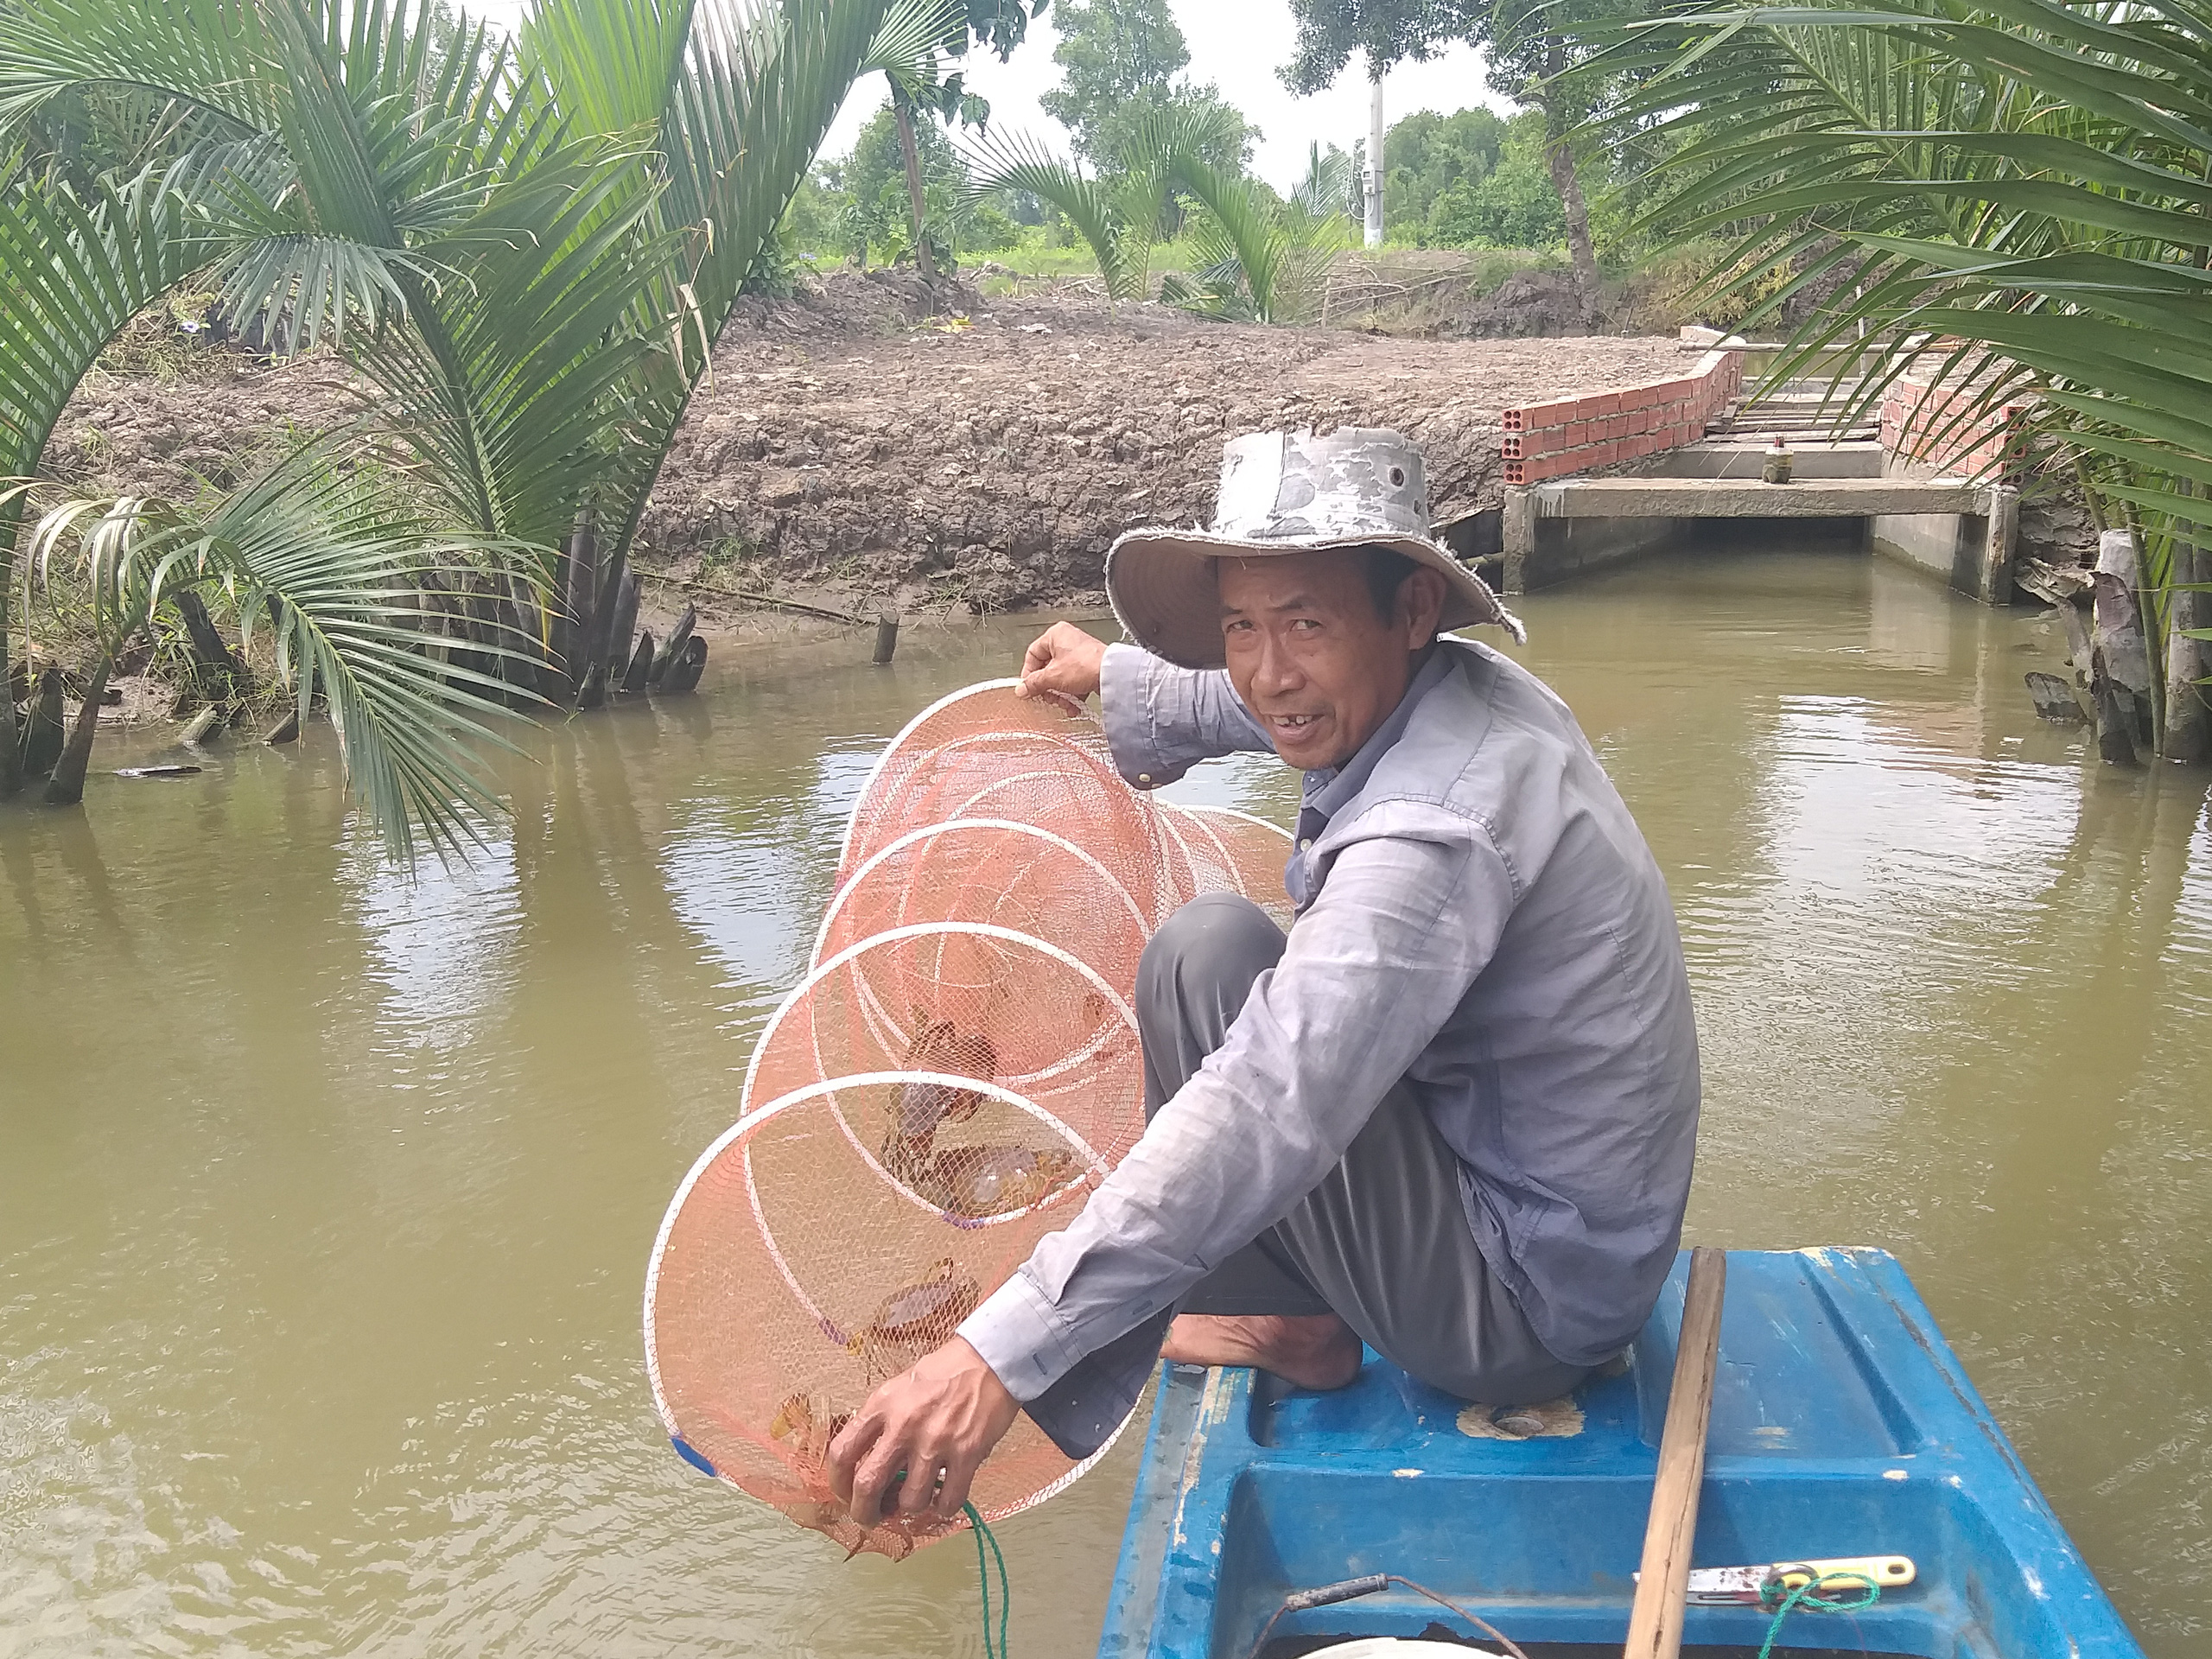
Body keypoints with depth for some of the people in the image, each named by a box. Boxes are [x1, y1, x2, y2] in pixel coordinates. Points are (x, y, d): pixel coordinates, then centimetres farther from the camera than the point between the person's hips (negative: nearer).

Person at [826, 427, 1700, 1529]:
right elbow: (1268, 704, 21)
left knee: (1209, 951, -20)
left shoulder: (1435, 836, -31)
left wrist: (1004, 1352, -42)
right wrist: (1119, 680, 36)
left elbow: (1268, 1116, -40)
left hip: (1521, 1307, -10)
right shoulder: (1469, 688, -2)